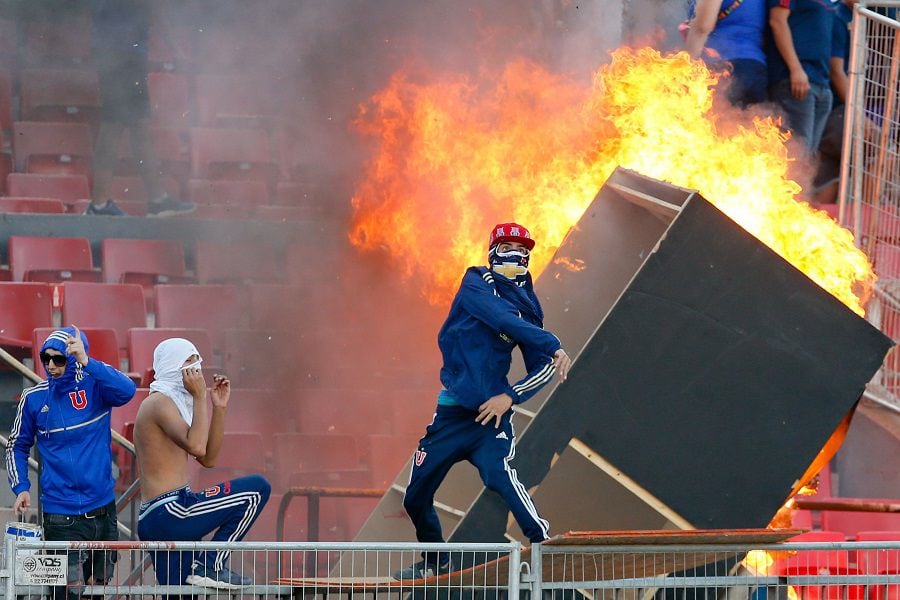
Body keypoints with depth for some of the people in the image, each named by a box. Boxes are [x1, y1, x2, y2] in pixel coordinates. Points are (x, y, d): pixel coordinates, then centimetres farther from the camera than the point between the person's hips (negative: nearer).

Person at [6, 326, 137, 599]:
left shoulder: (96, 386, -5)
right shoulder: (34, 398, -3)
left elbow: (126, 391, -27)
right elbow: (17, 446, 9)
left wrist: (86, 362, -38)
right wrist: (21, 488, -6)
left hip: (102, 510, 2)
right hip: (60, 514, -2)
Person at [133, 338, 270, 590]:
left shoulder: (173, 403, 22)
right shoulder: (160, 402, -8)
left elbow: (208, 458, 22)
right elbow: (196, 446, -23)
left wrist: (219, 407, 15)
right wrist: (200, 397, -14)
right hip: (170, 511, -10)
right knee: (258, 487, -8)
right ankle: (212, 565, -7)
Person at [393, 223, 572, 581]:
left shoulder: (529, 306, 8)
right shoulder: (475, 284, -2)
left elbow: (543, 369, 8)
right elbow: (505, 319, -21)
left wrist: (510, 397, -10)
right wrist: (553, 347, -29)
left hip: (492, 410, 0)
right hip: (452, 412, 0)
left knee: (500, 475, -29)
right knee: (416, 498, 8)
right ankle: (436, 562, 32)